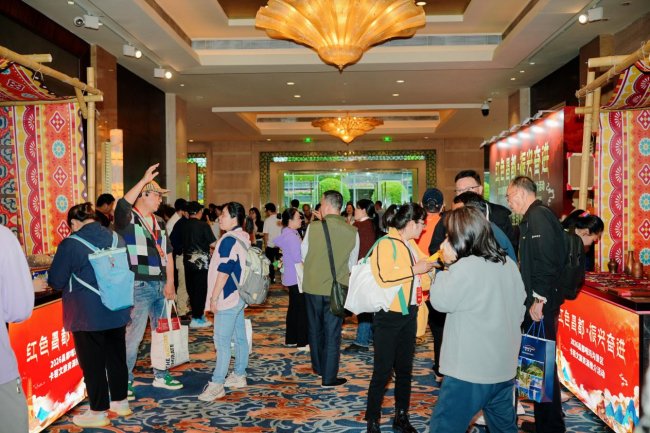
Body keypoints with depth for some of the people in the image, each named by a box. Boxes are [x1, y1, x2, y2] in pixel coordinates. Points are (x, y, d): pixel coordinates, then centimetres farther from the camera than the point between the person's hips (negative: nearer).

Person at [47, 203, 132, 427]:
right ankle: (120, 402, 31)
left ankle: (98, 413, 18)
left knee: (92, 363, 7)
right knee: (117, 356, 17)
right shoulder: (116, 238, 3)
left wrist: (74, 278, 13)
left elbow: (56, 282, -7)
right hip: (118, 311, 6)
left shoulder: (70, 244, -13)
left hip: (88, 316, -6)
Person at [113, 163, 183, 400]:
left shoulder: (159, 223, 14)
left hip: (161, 287, 7)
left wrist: (170, 282, 5)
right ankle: (124, 381, 14)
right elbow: (123, 204, -31)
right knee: (133, 335, -2)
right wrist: (144, 180, -32)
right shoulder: (128, 219, -6)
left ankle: (160, 375, 30)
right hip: (139, 287, -7)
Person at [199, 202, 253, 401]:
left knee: (222, 341, -7)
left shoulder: (229, 240, -17)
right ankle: (239, 376, 24)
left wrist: (214, 298, -13)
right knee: (239, 338, 14)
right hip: (238, 295, 10)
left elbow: (223, 272, -19)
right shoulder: (243, 238, 11)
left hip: (229, 297, -10)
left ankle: (217, 385, -4)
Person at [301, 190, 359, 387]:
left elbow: (303, 255, 0)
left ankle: (318, 367, 36)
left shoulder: (313, 227, -13)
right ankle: (329, 377, 14)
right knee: (332, 333, 9)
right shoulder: (352, 232, -10)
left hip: (313, 287, 1)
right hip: (337, 289, 0)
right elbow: (352, 264, 0)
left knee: (315, 328, 20)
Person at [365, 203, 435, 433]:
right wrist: (414, 269, -23)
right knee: (382, 371, 0)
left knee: (405, 369, 16)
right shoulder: (386, 244, -15)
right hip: (389, 315, -8)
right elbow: (383, 276, -30)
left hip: (409, 313, 8)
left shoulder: (412, 245, 10)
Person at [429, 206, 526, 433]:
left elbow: (440, 301, -12)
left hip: (470, 369, -8)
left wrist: (447, 265, -5)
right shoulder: (509, 264, 6)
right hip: (504, 366, 8)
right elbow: (519, 310, 14)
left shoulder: (466, 267, -20)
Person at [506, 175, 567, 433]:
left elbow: (546, 262, -23)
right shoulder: (534, 217, 16)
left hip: (540, 306, -10)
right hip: (537, 302, 10)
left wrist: (539, 301, -21)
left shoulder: (537, 216, -15)